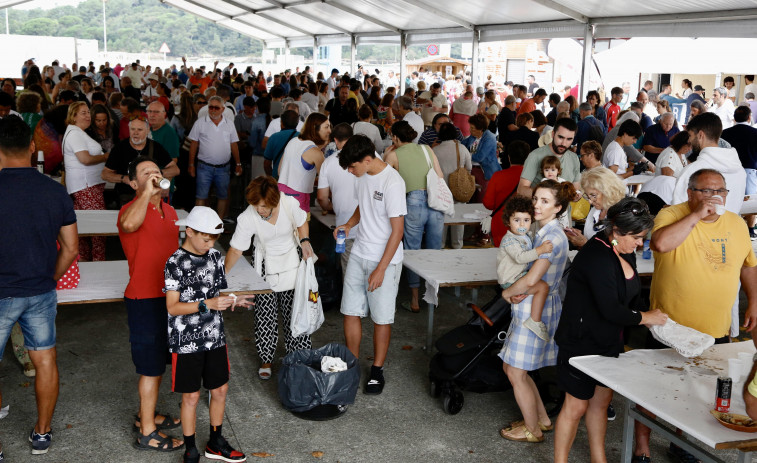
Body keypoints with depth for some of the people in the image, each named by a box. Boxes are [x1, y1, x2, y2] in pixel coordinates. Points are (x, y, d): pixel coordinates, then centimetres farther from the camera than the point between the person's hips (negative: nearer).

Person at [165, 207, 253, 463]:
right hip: (187, 342, -6)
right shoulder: (176, 263, -15)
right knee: (191, 396, 5)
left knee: (220, 390, 14)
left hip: (215, 337, 6)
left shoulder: (215, 256, 4)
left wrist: (232, 300, -7)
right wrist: (207, 304, -26)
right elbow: (172, 307, -17)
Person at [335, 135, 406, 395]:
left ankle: (377, 370, 22)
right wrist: (349, 224, 2)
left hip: (384, 259, -7)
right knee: (350, 312, 10)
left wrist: (381, 269, -18)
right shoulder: (364, 176, 4)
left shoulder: (392, 183, -21)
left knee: (381, 318, 5)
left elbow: (397, 230, -19)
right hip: (359, 254, 7)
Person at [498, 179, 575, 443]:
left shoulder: (553, 237, -20)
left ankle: (533, 430, 20)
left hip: (535, 309, -10)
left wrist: (507, 293, -9)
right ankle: (542, 419, 32)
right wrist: (517, 292, -6)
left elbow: (532, 279, -27)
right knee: (510, 366, 18)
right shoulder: (543, 232, 11)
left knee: (516, 372, 3)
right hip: (529, 305, 10)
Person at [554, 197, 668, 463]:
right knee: (576, 405, 2)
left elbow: (631, 297, 13)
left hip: (608, 342, 9)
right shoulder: (597, 256, -25)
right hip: (582, 343, -9)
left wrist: (651, 322, -2)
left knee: (602, 399, 17)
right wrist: (644, 318, -12)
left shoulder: (625, 254, 5)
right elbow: (610, 309, -27)